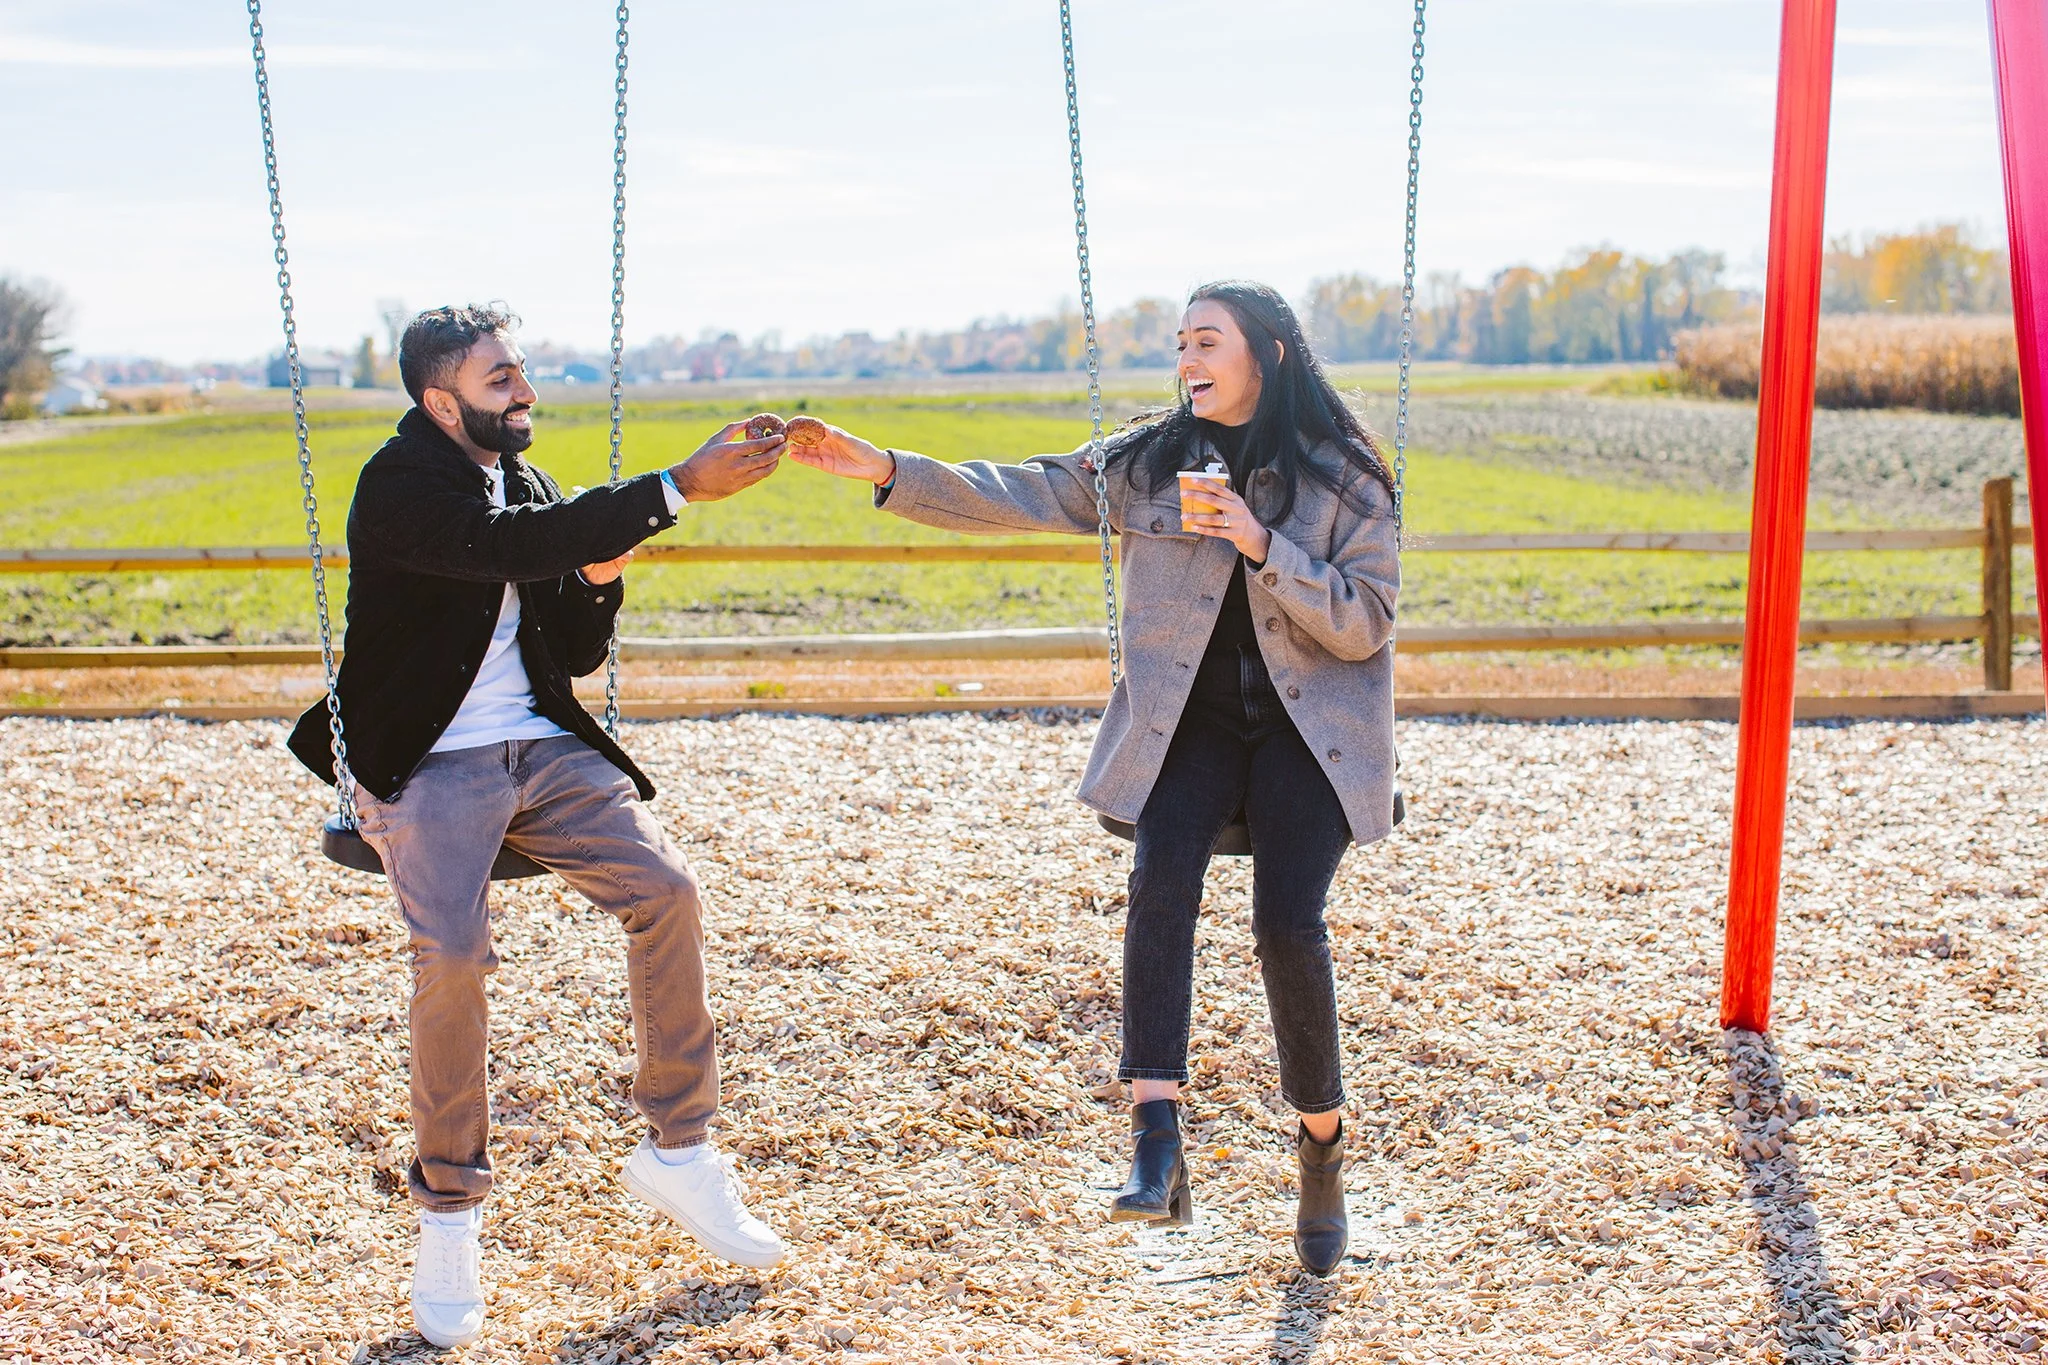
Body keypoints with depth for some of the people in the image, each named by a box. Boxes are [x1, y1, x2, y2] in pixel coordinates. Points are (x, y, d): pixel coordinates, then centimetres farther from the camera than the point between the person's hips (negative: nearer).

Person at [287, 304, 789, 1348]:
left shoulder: (526, 483, 15)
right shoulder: (400, 485, -9)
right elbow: (509, 547, -28)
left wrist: (599, 576, -4)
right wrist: (678, 489, -30)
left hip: (539, 747, 6)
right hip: (428, 762, -6)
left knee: (664, 887, -15)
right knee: (452, 954, -27)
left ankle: (678, 1150, -1)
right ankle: (447, 1217, -8)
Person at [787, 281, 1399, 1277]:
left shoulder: (1344, 477, 0)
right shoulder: (1150, 460, 8)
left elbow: (1364, 626, -5)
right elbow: (1016, 496, 4)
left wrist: (1262, 546, -17)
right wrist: (886, 469, -7)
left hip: (1309, 728, -2)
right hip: (1188, 720, 2)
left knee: (1288, 924, -18)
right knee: (1160, 882, -25)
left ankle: (1322, 1148, 4)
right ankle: (1156, 1145, -31)